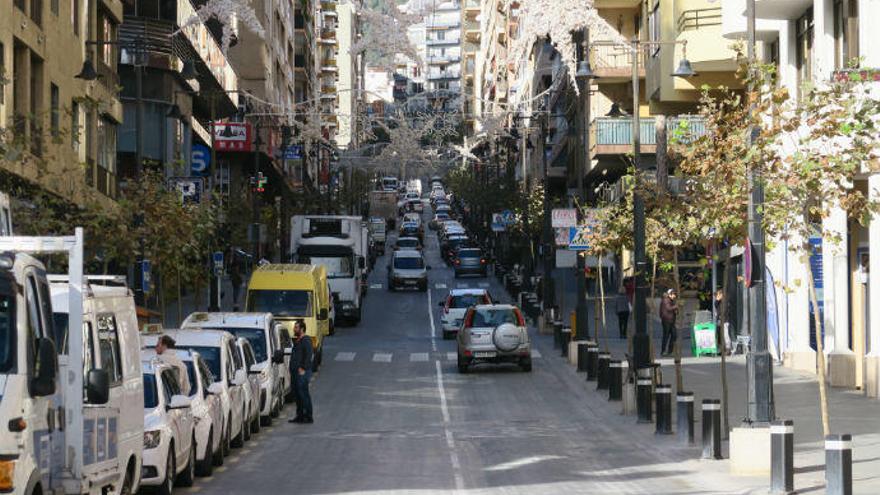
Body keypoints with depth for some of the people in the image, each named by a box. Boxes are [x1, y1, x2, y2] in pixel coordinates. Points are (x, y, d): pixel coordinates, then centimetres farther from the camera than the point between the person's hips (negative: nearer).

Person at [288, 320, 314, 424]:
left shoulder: (306, 340, -10)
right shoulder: (296, 341, 20)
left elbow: (309, 355, -19)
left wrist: (303, 368, -22)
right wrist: (292, 369, 18)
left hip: (302, 372, -10)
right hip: (295, 372, 10)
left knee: (304, 394, -9)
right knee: (297, 394, 11)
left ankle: (308, 417, -7)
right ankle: (300, 416, 16)